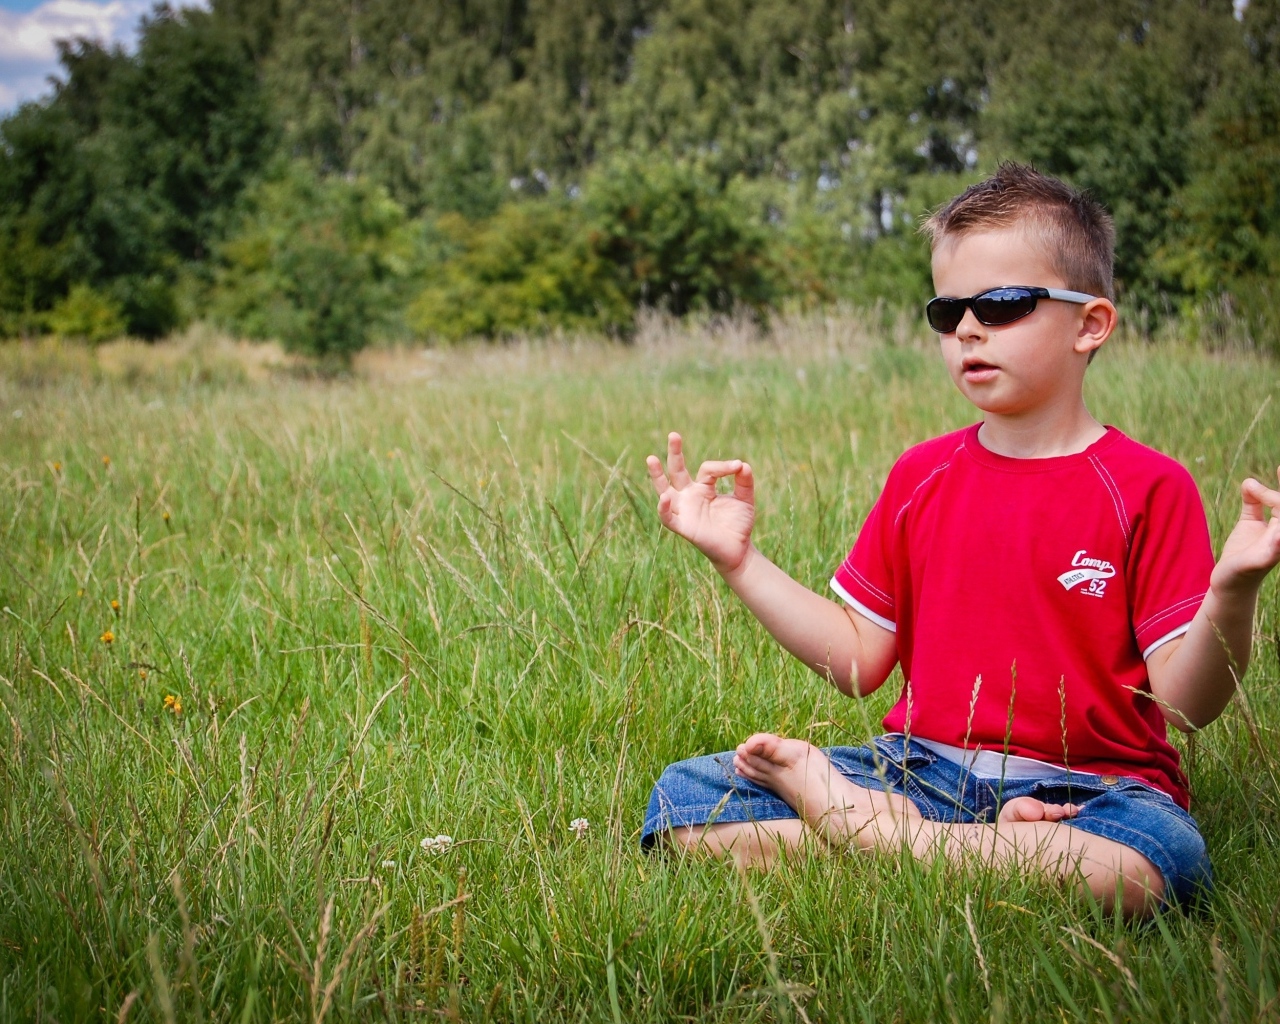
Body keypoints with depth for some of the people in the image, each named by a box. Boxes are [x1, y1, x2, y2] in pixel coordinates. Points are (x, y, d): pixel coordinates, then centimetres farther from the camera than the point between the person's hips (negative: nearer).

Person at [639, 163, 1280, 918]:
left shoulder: (1147, 487, -3)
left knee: (1147, 864, -40)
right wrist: (739, 559, 6)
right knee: (683, 797, -13)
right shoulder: (921, 476, 12)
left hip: (1082, 789, -3)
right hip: (921, 765, 3)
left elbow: (1185, 704, -9)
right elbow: (860, 662, 11)